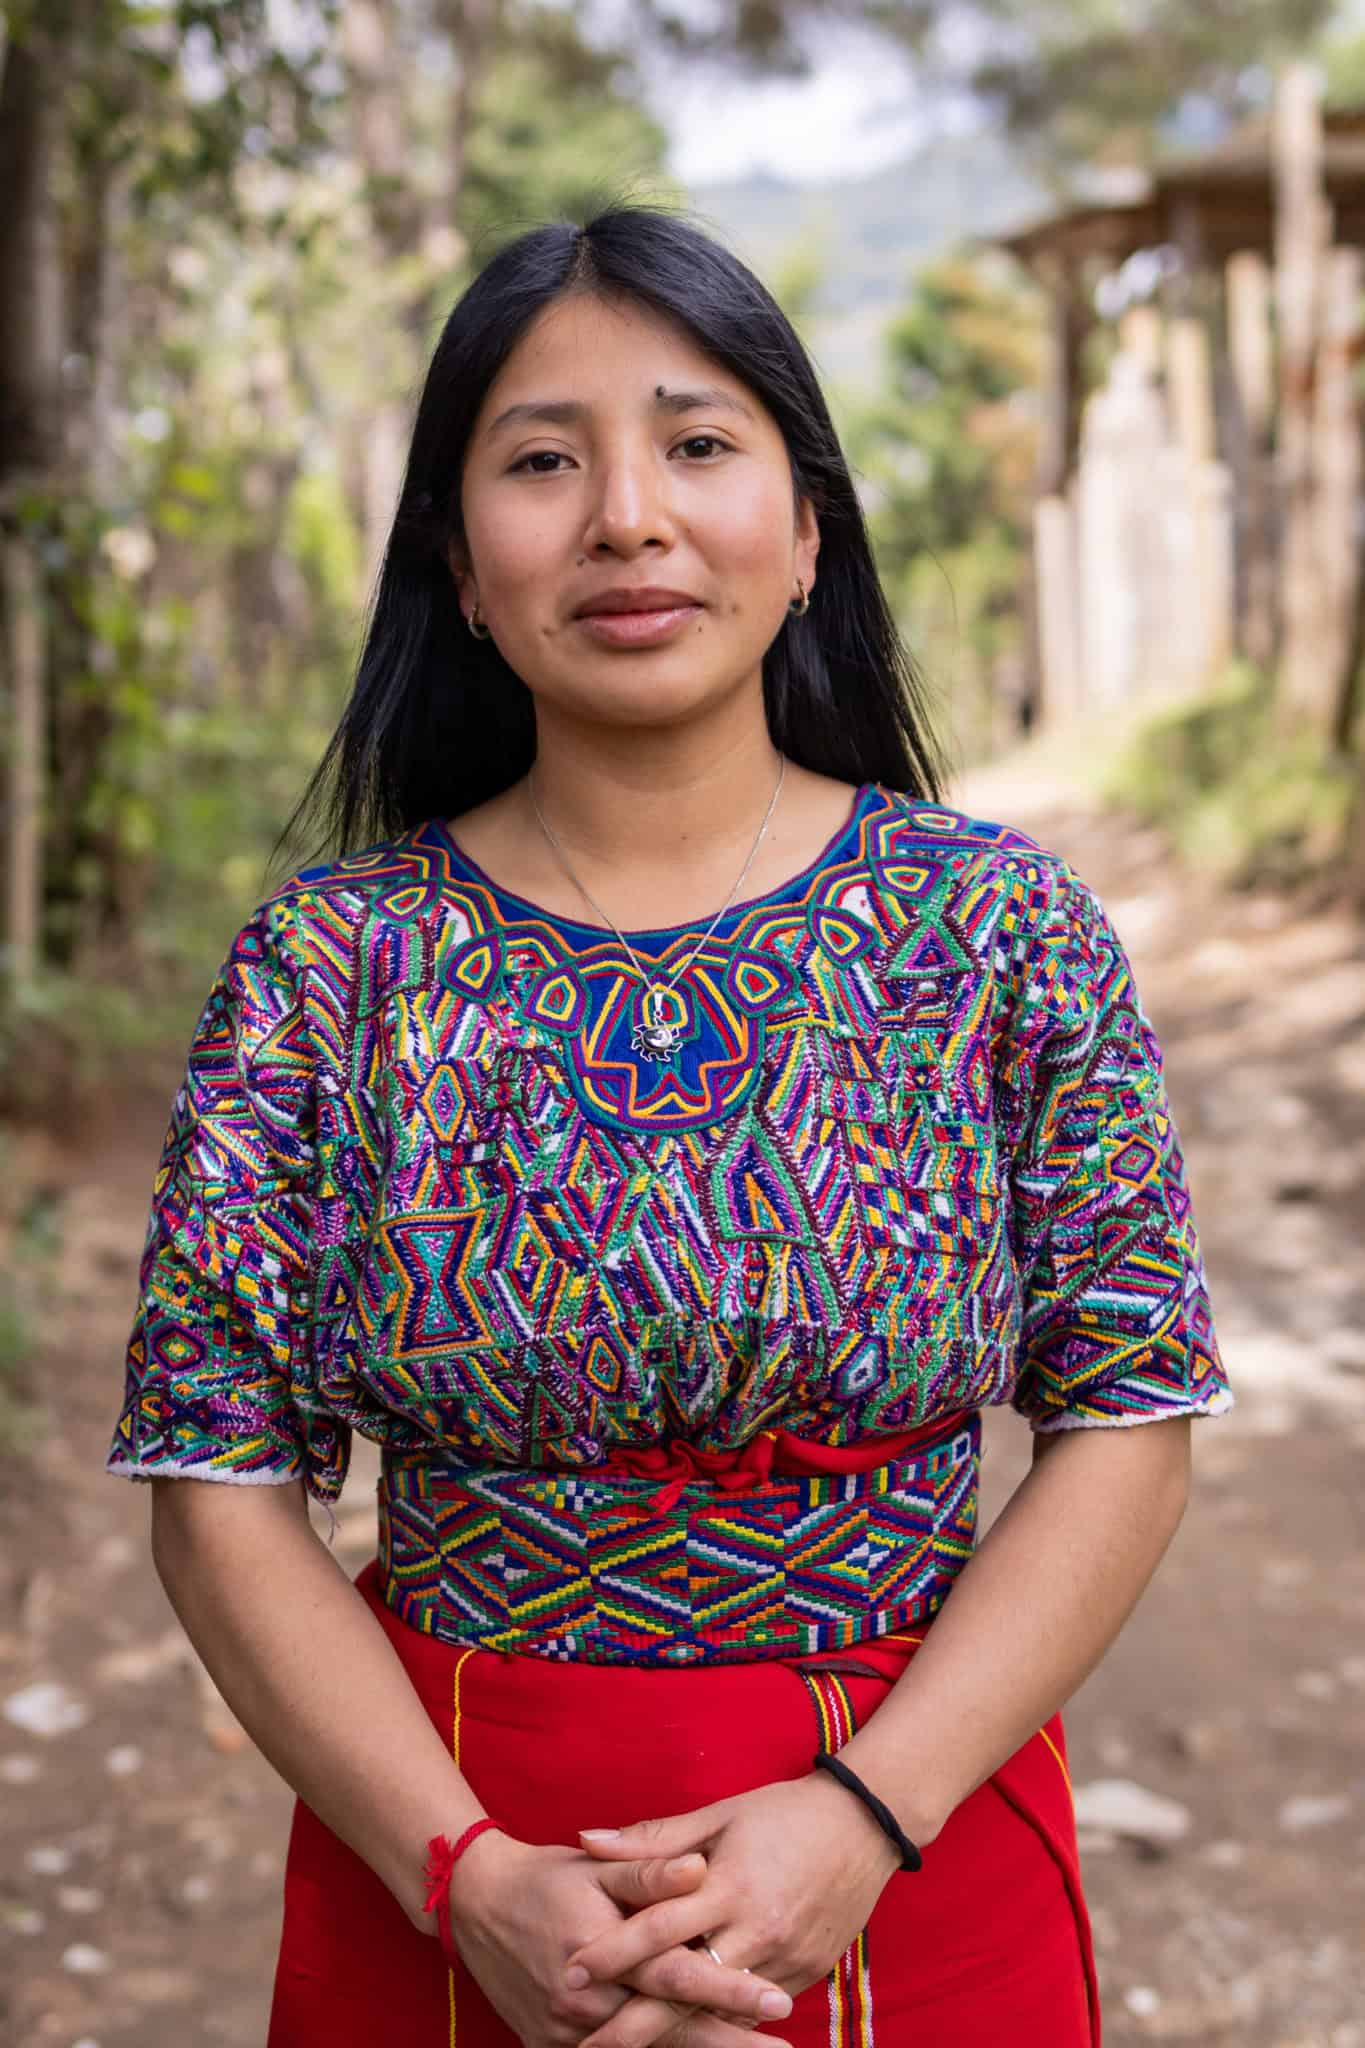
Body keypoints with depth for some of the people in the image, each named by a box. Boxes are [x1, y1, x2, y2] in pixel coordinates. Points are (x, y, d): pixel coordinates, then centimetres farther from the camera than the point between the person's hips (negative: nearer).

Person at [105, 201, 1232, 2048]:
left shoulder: (1004, 924, -6)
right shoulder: (328, 958, -6)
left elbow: (1128, 1423, -5)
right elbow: (219, 1479, -6)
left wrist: (865, 1818, -15)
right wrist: (467, 1875, -16)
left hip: (918, 1872, 0)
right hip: (431, 1849, 0)